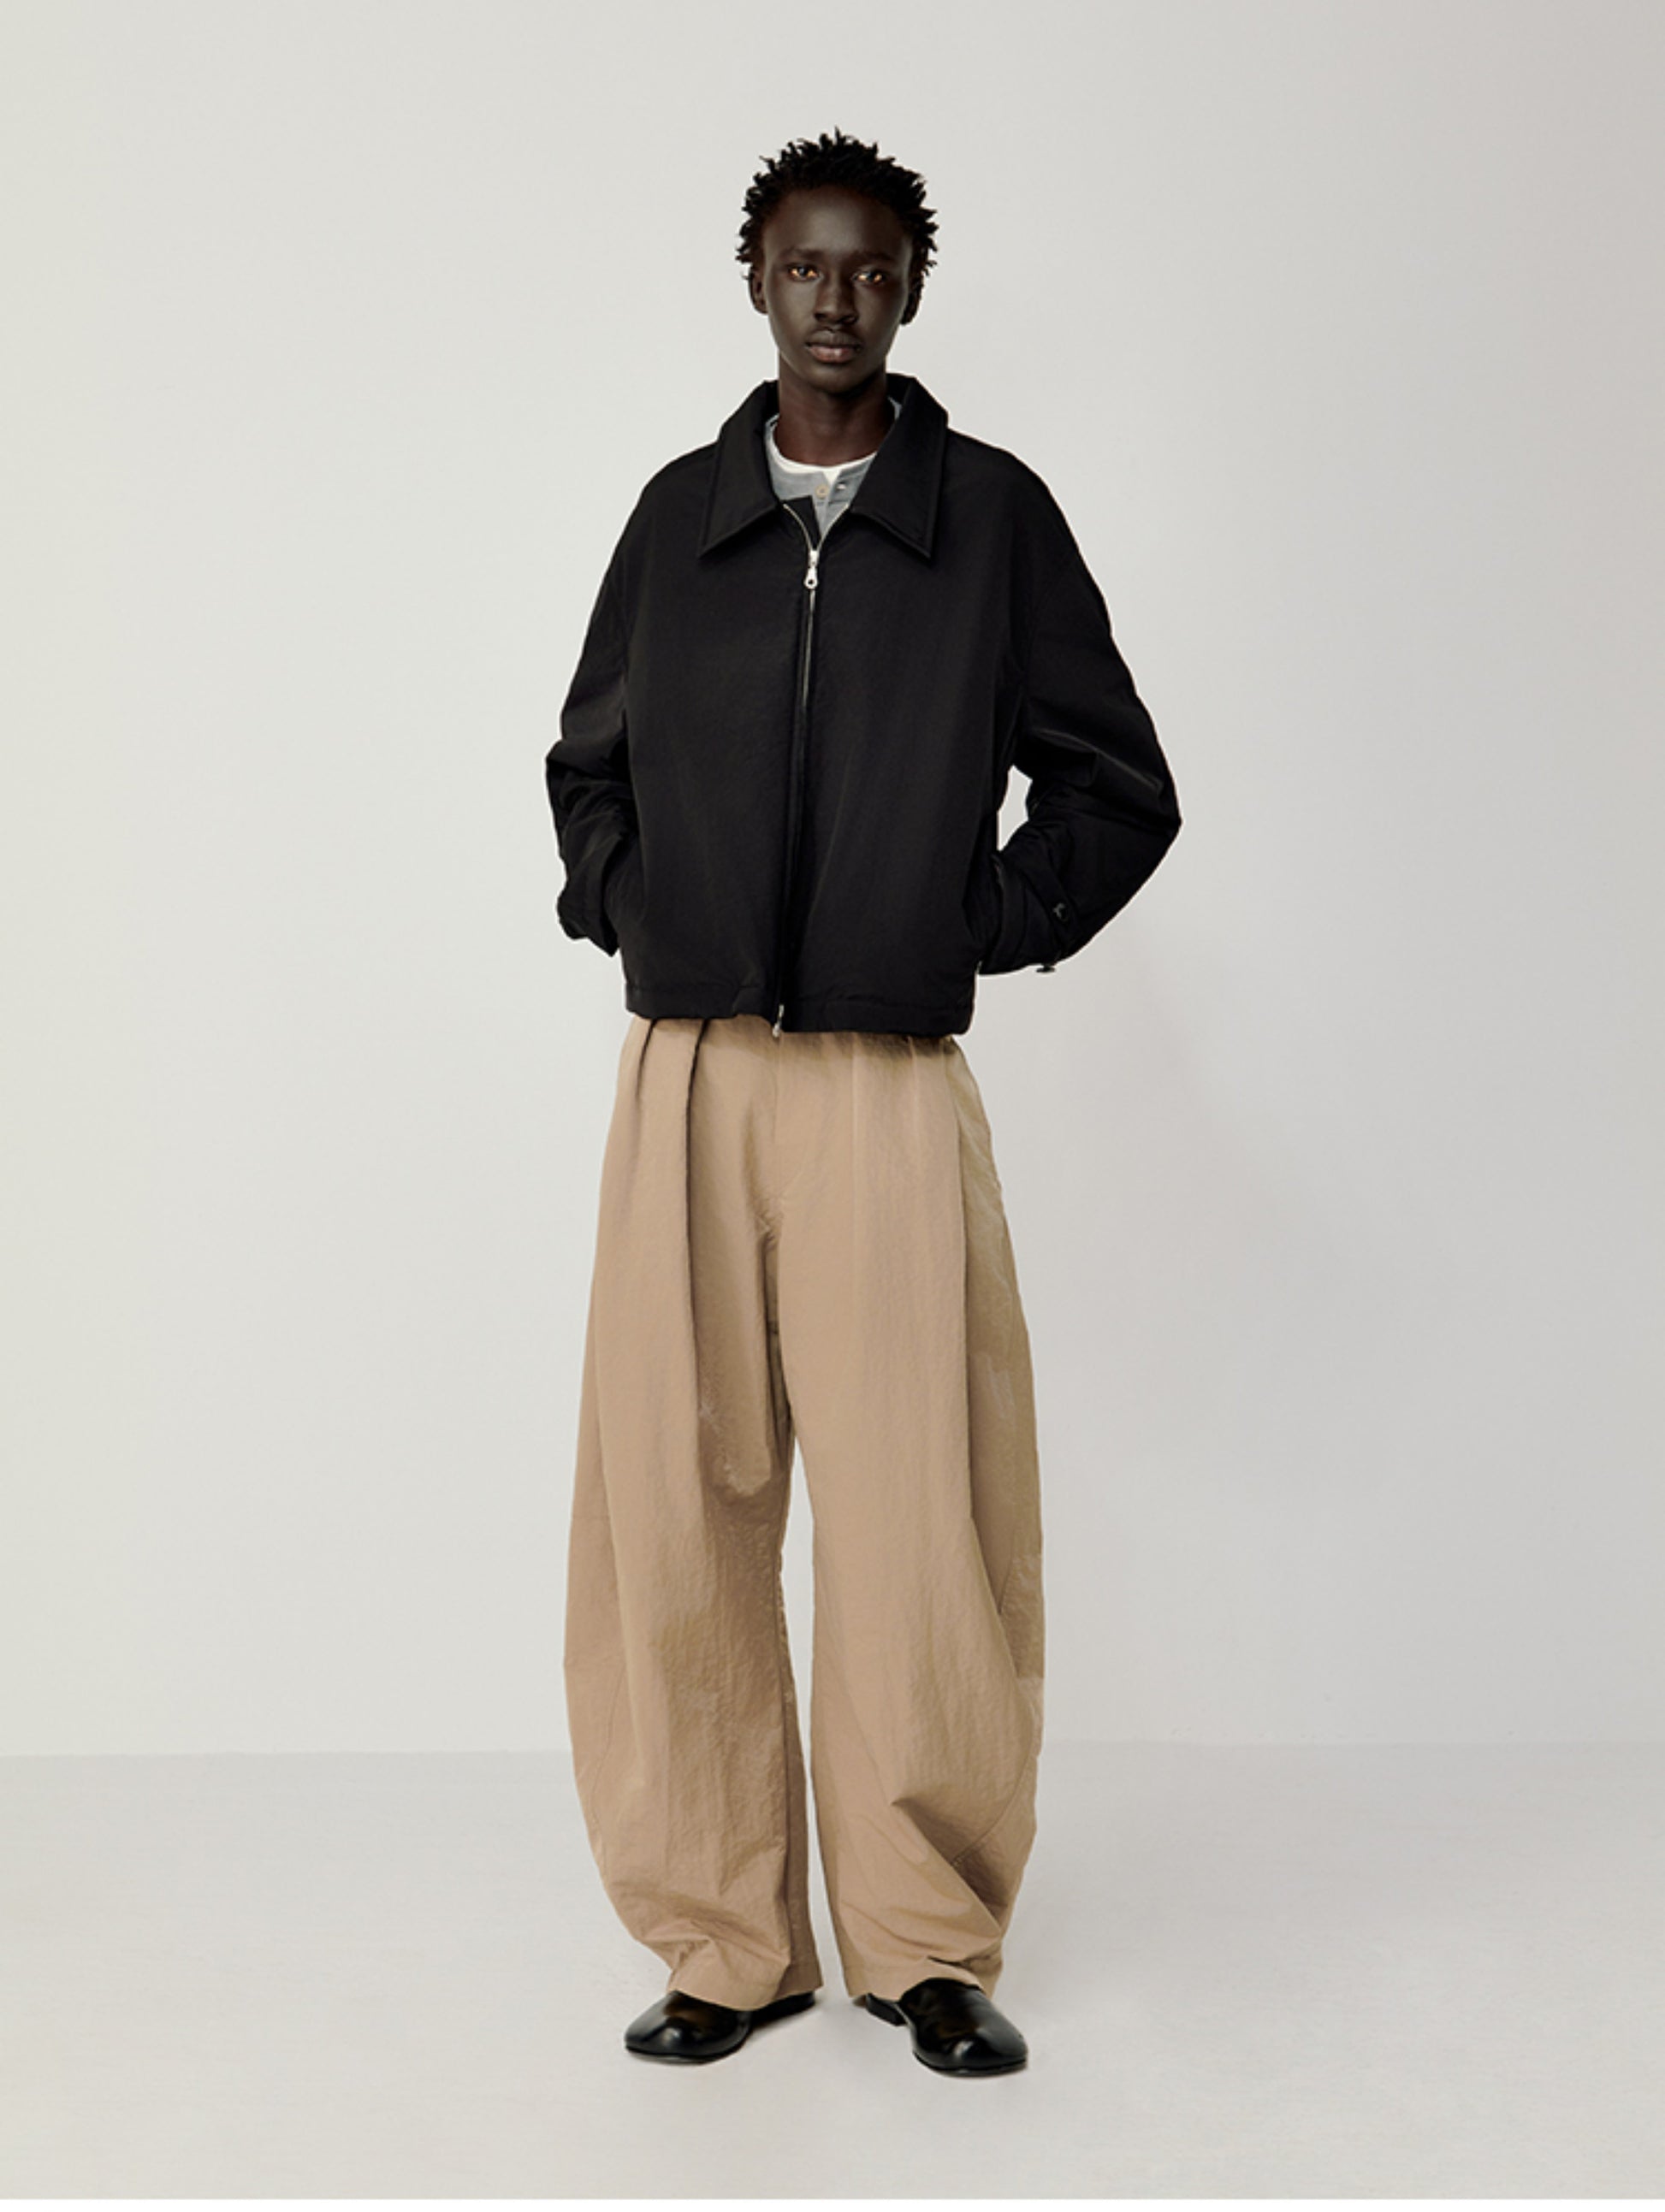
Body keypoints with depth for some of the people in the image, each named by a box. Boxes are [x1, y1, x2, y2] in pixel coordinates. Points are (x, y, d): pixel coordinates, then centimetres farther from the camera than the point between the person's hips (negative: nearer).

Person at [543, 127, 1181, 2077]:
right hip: (687, 1078, 2)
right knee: (671, 1520, 1)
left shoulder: (996, 517, 7)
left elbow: (1119, 788, 11)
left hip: (890, 1086, -2)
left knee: (924, 1527, -3)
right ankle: (722, 1945, 14)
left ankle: (928, 1945, 13)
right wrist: (627, 917, 10)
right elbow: (586, 764, 25)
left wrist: (984, 933, 2)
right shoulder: (677, 517, 13)